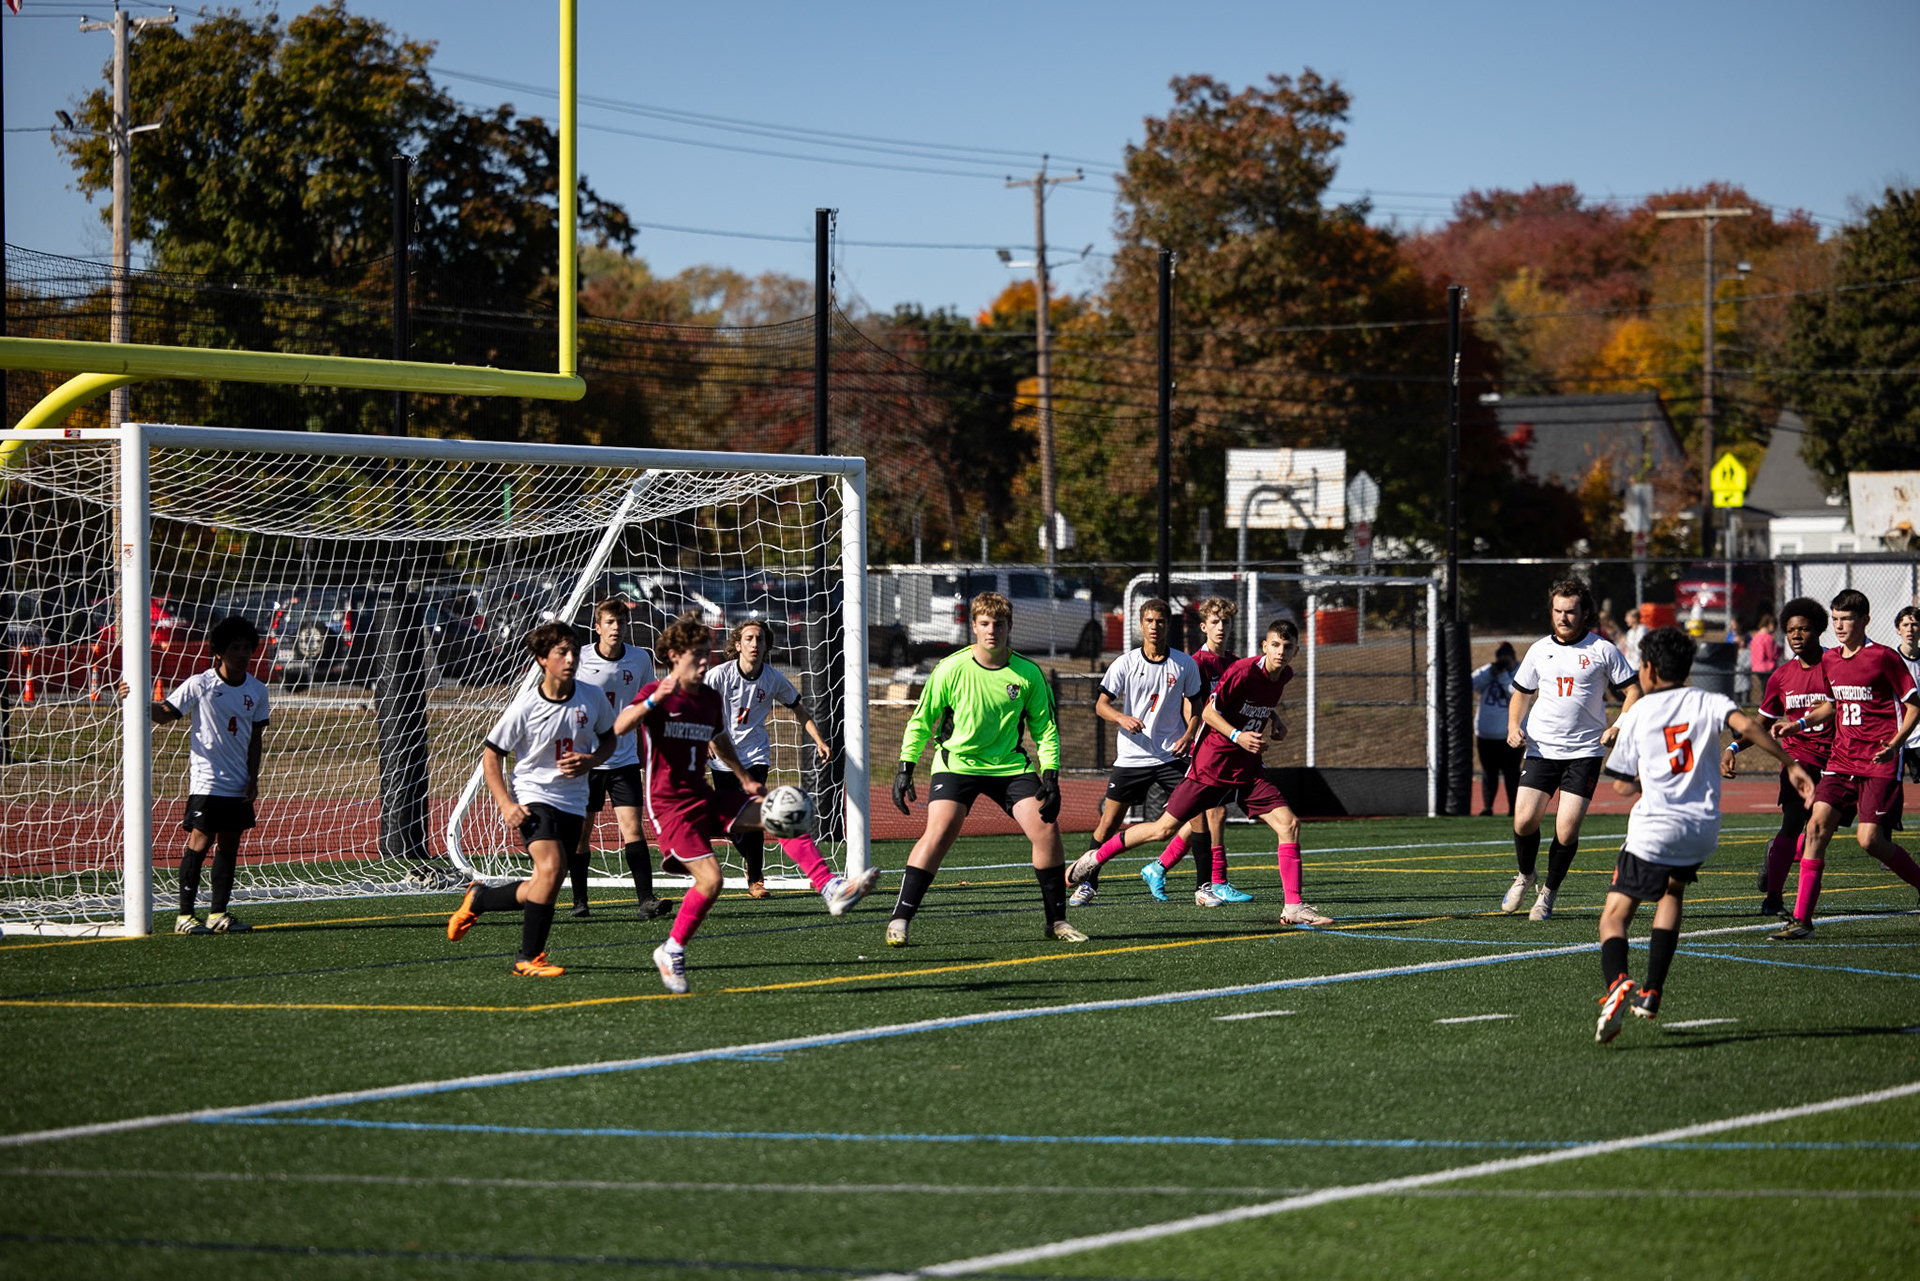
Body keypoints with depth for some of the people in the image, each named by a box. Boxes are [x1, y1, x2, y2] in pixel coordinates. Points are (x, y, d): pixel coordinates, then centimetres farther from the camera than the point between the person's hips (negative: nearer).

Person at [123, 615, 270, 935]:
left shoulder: (257, 690, 7)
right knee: (199, 843, -9)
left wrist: (253, 778, 6)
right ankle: (185, 915, -6)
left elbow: (256, 737, 13)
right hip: (205, 783, -5)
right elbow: (166, 713, -6)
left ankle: (218, 913, 13)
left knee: (229, 846, 7)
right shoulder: (199, 685, -7)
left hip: (238, 786, 5)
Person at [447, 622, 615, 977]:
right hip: (533, 797, -5)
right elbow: (491, 754, -3)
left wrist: (590, 761, -7)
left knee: (543, 890, 4)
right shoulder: (525, 708, -12)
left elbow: (609, 739, 16)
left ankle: (479, 899, 32)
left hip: (573, 802, 5)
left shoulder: (592, 698, -2)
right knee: (551, 867, -27)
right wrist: (506, 805, -14)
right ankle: (529, 958, -16)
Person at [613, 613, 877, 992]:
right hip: (670, 804, -7)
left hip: (705, 797, 7)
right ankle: (671, 952, 1)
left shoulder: (711, 698, 11)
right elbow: (619, 727, -28)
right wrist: (654, 700, -41)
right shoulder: (656, 694, -10)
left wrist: (747, 780, 25)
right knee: (710, 879, -19)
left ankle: (831, 889, -16)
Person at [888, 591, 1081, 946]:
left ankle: (1057, 921, 5)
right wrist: (904, 768, -3)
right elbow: (921, 721, 0)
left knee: (1046, 829, -10)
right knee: (938, 834, -22)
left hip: (1010, 766, 3)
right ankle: (899, 920, -17)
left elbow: (1045, 728, 4)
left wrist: (1050, 776, -5)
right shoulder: (952, 669, -10)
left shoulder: (1027, 674, -4)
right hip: (956, 762, -3)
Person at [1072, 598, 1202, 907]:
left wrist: (1189, 734, -8)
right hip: (1132, 756, -1)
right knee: (1109, 823, 1)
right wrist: (1122, 718, -22)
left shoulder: (1184, 664, 3)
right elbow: (1101, 704, -2)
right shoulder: (1126, 663, -1)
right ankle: (1087, 883, 16)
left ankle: (1159, 870, 4)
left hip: (1171, 756, 1)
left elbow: (1194, 706, 11)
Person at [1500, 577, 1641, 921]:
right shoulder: (1539, 650, 7)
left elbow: (1632, 691, 3)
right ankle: (1524, 875, 21)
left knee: (1567, 829, -10)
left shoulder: (1603, 650, -2)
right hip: (1541, 749, 2)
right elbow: (1521, 694, 19)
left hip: (1584, 752, -2)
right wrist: (1514, 727, 0)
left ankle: (1549, 892, 12)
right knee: (1524, 819, -9)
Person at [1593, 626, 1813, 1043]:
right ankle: (1651, 994, 23)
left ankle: (1617, 983, -32)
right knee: (1673, 891, 31)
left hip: (1655, 827, -3)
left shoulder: (1636, 714, 6)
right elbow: (1746, 726, -12)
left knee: (1614, 916, 0)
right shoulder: (1706, 703, 8)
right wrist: (1791, 764, -9)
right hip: (1703, 829, 3)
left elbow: (1622, 785, 11)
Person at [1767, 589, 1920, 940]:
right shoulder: (1829, 660, 11)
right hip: (1841, 760, 6)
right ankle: (1801, 918, -8)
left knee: (1870, 839, -14)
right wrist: (1798, 724, 14)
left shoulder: (1883, 658, -8)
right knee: (1817, 825, -9)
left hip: (1880, 764, -6)